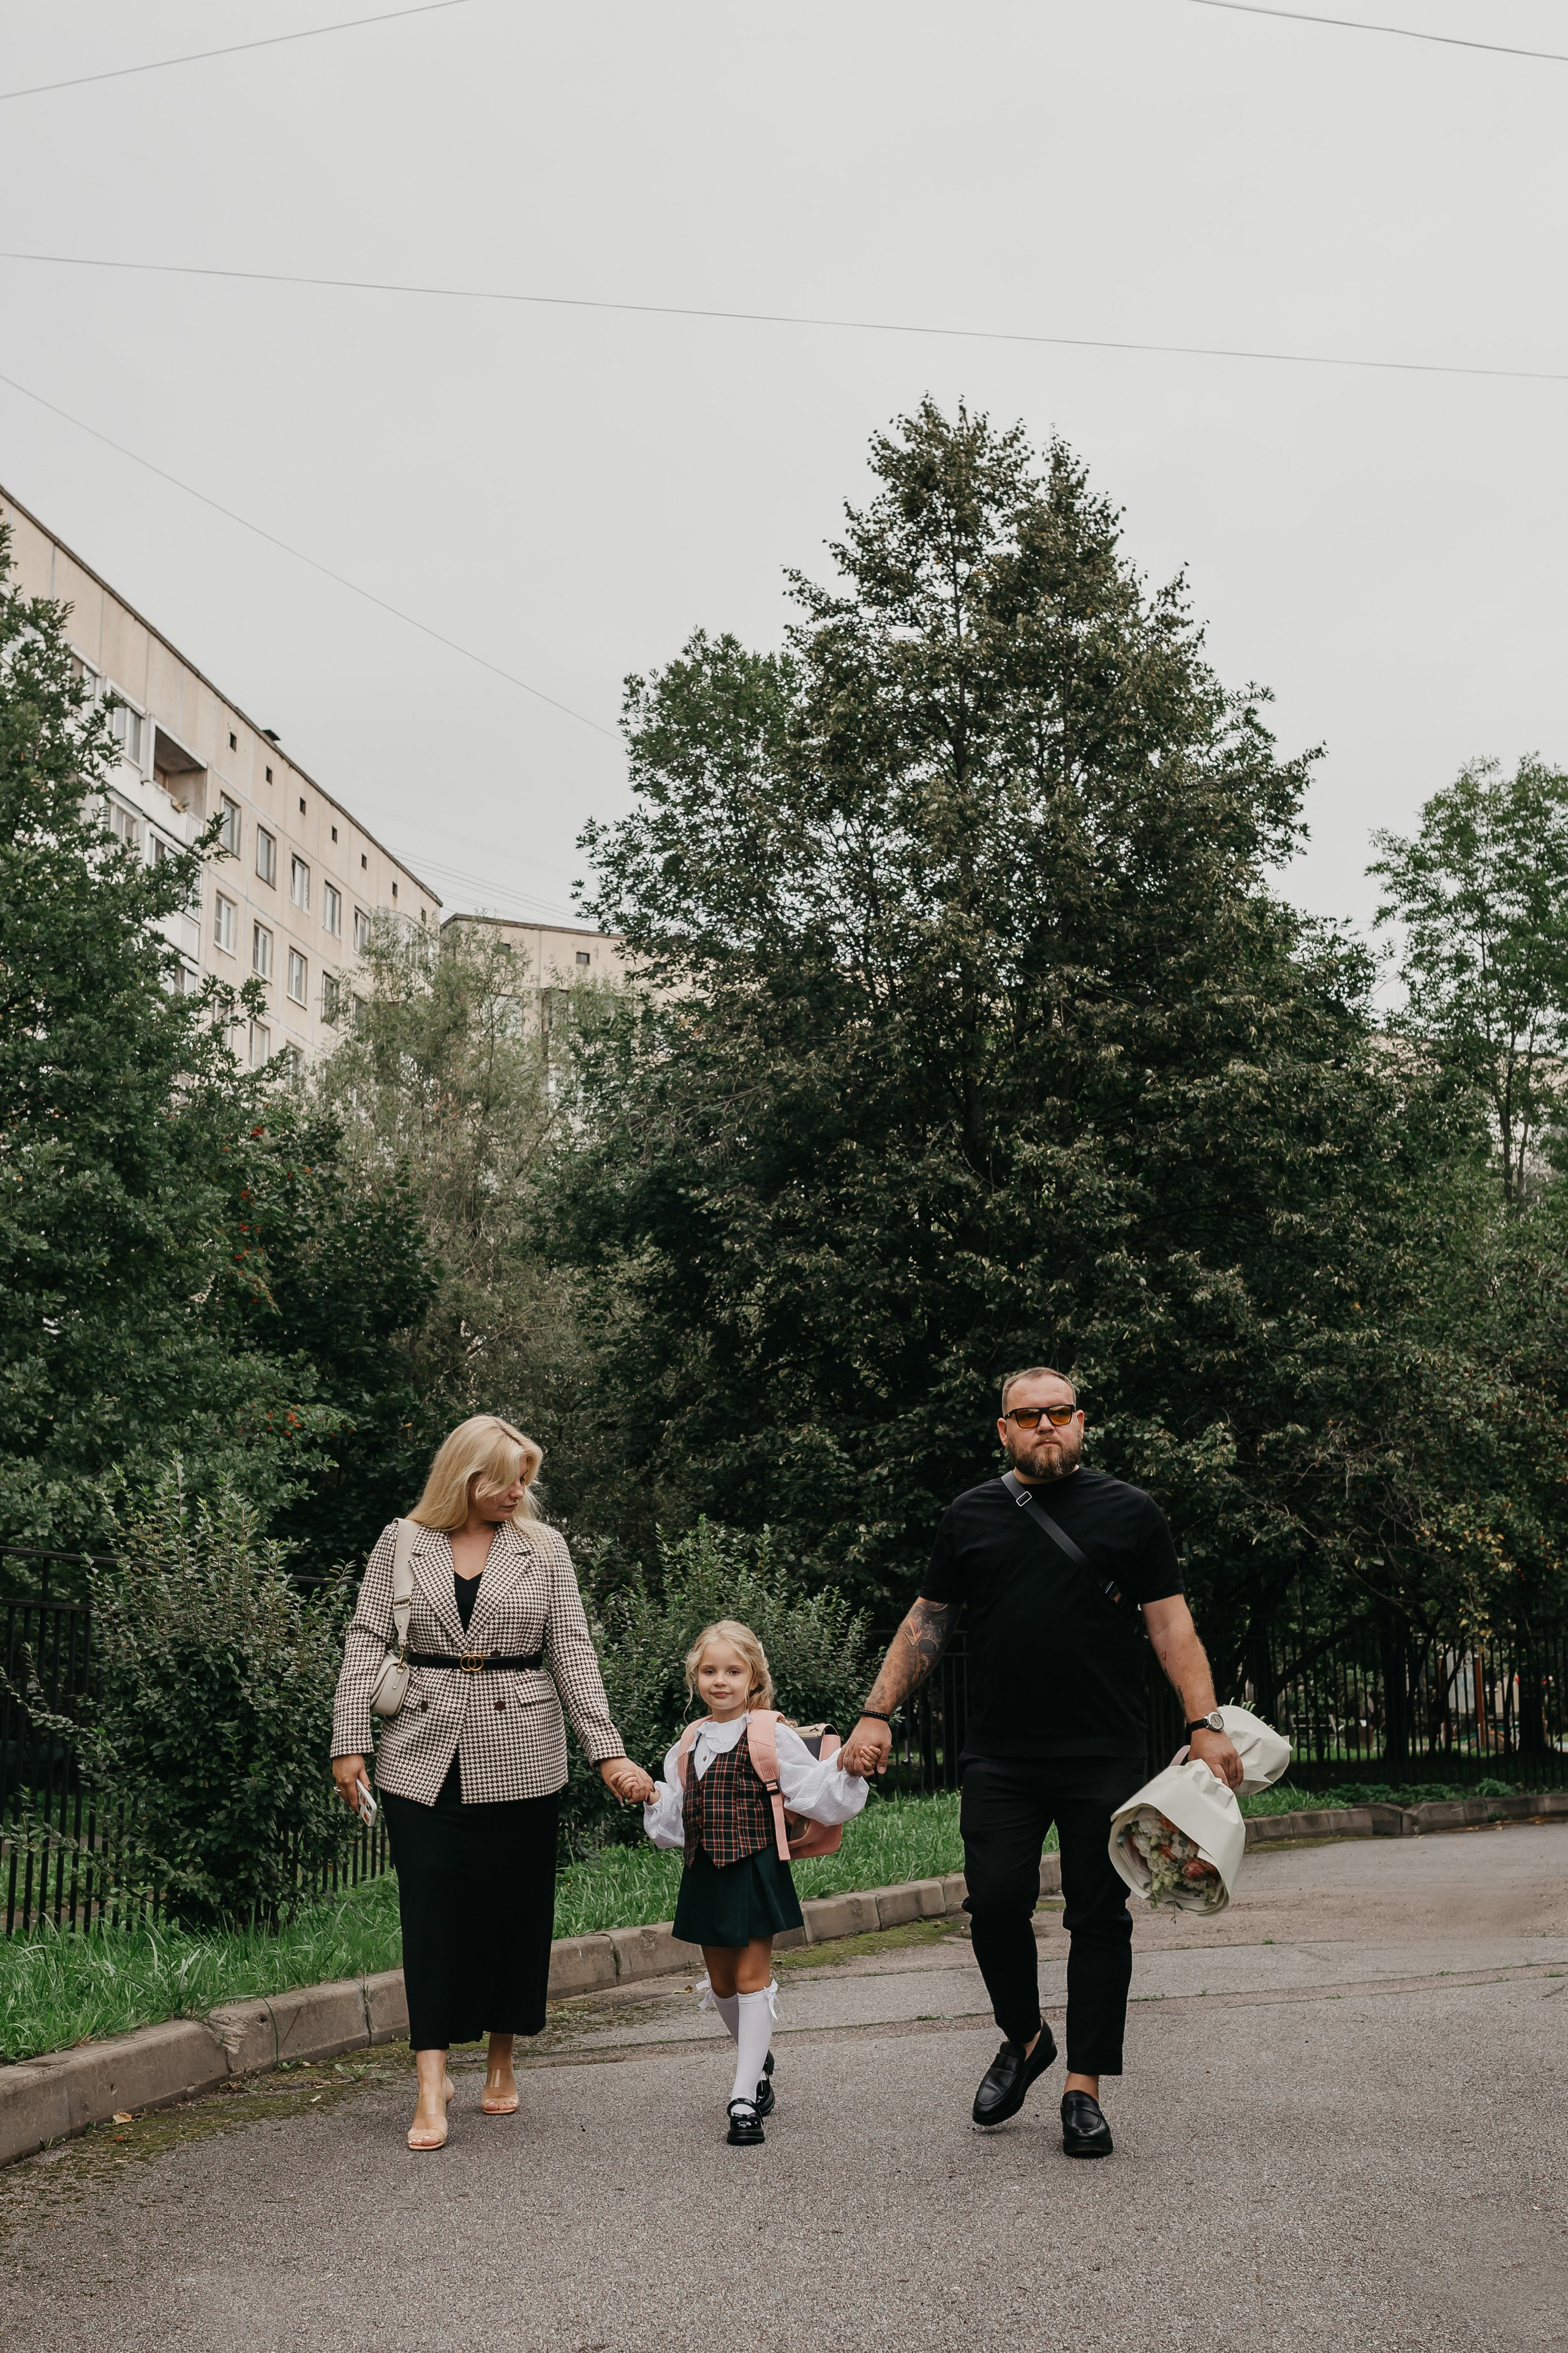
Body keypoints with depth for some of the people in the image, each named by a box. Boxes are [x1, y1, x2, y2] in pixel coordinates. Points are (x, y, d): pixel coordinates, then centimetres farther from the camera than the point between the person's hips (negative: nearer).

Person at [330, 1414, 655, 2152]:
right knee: (432, 1910, -4)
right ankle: (432, 2078, 0)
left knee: (514, 1907, 7)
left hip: (520, 1757, 1)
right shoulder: (402, 1545, 4)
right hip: (424, 1757, -1)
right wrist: (351, 1741, -6)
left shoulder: (544, 1548, 5)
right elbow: (367, 1642, 4)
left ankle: (502, 2058, 25)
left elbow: (572, 1652, 3)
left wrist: (608, 1752, -4)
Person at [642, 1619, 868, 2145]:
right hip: (705, 1875, 6)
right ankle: (758, 2062, 39)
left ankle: (745, 2101, -2)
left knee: (752, 1977, -4)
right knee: (721, 1982, 14)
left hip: (754, 1871, -6)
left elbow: (815, 1795, -11)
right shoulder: (689, 1745, 9)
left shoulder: (772, 1736, -7)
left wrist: (845, 1770, -27)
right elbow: (676, 1822, 15)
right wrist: (653, 1797, 1)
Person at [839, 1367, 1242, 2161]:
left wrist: (1205, 1722, -11)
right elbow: (927, 1622, 14)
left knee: (1099, 1917, 2)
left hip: (1104, 1759, -1)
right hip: (1000, 1759, 1)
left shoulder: (1129, 1512, 5)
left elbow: (1171, 1624, 1)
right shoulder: (971, 1516, 11)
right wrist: (877, 1715, 7)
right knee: (994, 1903, -4)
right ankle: (1024, 2037, 23)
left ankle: (1084, 2088, 12)